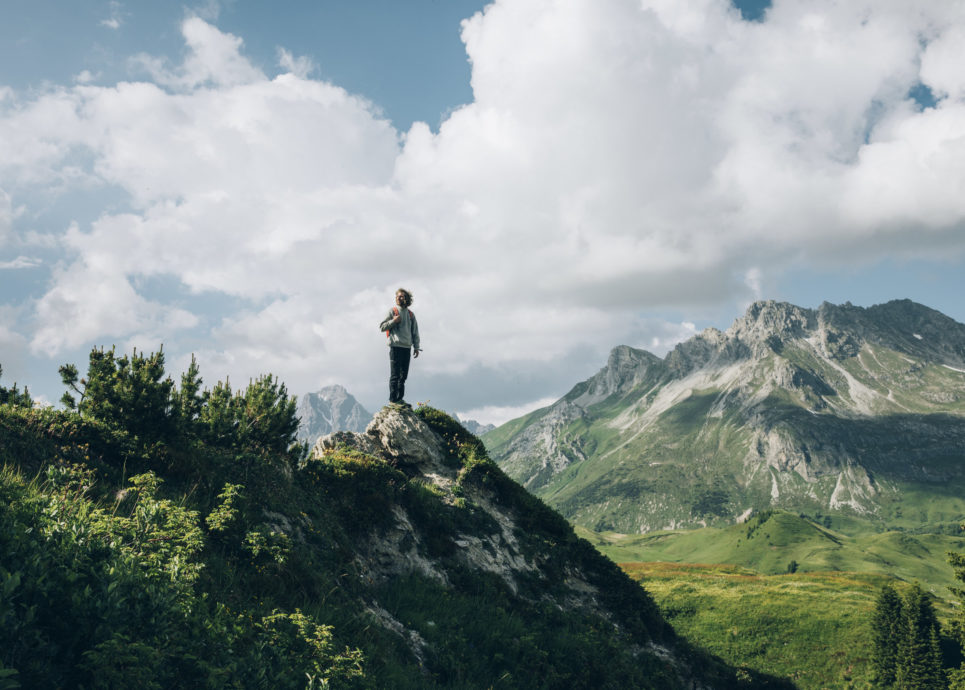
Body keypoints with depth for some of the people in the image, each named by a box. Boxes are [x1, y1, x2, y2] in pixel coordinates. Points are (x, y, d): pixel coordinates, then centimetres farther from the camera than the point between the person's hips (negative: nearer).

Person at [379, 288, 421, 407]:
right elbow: (381, 327, 0)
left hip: (407, 347, 5)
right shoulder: (392, 311, 3)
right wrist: (393, 321, -14)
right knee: (395, 374, -7)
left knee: (403, 375, 7)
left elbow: (415, 332, 19)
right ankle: (393, 398, -7)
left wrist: (416, 347, 12)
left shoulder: (410, 314, 17)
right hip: (396, 346, -5)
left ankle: (400, 398, 11)